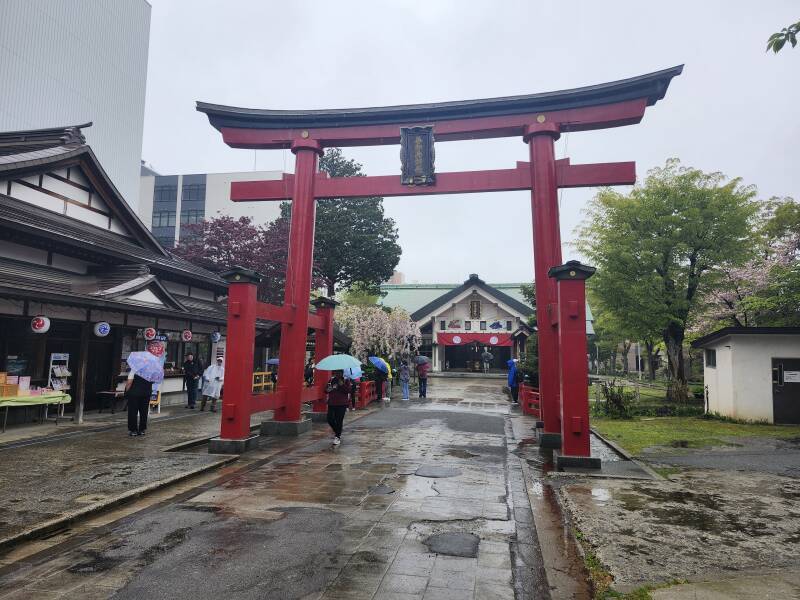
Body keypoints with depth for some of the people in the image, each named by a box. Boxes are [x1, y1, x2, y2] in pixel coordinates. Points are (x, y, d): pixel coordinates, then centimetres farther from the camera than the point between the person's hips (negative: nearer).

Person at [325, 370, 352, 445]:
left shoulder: (346, 381, 0)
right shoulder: (332, 380, 10)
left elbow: (349, 390, -11)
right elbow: (326, 389, 15)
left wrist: (342, 385, -20)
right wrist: (328, 389, -8)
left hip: (342, 404, -4)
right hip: (331, 403, 4)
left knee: (339, 421, -3)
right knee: (330, 419, 0)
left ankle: (337, 437, 9)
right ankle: (336, 432, 27)